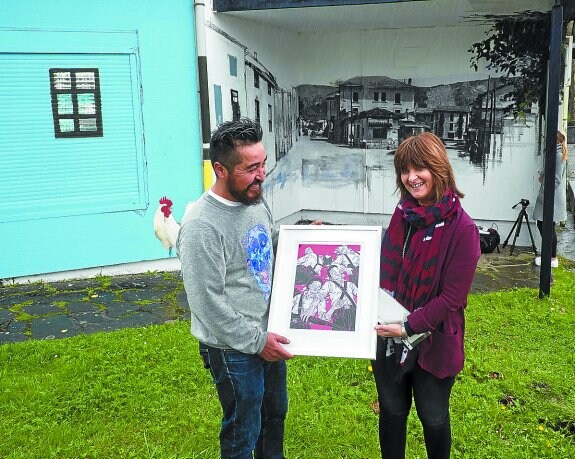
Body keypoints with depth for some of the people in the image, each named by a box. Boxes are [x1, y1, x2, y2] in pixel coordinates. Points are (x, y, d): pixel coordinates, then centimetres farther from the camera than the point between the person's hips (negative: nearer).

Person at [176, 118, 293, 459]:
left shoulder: (257, 202, 0)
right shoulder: (201, 225, -25)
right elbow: (208, 302, -23)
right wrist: (256, 341, -19)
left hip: (269, 335, 8)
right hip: (234, 348, -8)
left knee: (275, 415, 26)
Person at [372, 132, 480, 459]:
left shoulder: (462, 228, -18)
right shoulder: (403, 215, -1)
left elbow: (452, 298, -18)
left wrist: (409, 327, -21)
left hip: (433, 343, -4)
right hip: (390, 338, 5)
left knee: (434, 418, 17)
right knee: (392, 411, 20)